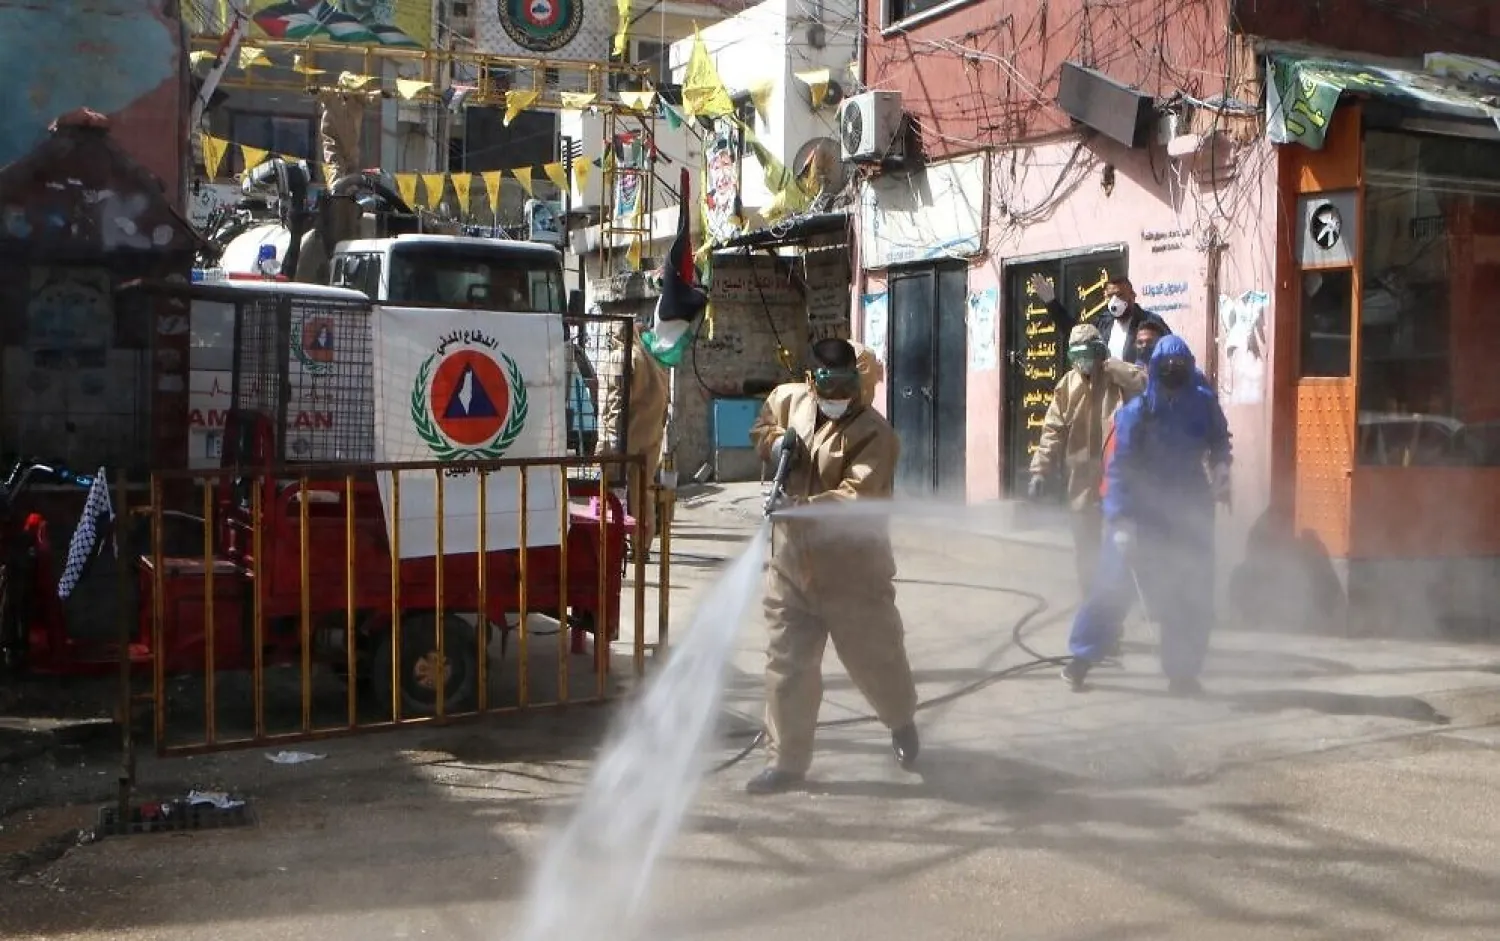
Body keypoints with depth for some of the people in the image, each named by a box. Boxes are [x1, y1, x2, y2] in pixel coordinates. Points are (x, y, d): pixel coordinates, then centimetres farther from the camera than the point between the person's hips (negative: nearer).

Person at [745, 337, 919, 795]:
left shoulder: (873, 431, -17)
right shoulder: (789, 399, 4)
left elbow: (859, 495, -28)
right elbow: (761, 427, 25)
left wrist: (806, 507, -41)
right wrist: (775, 441, 2)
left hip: (852, 568, -4)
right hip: (791, 561, 5)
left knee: (873, 656, 12)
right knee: (786, 662, 6)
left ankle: (902, 721, 43)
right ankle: (786, 760, 17)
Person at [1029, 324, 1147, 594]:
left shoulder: (1118, 379, -4)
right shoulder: (1067, 385, 4)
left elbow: (1145, 384, -26)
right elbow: (1053, 431, 3)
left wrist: (1109, 364, -22)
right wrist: (1040, 472, -4)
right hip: (1081, 482, 4)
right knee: (1085, 549, 11)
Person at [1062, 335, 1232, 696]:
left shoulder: (1203, 404, -5)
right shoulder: (1136, 411, -14)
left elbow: (1219, 438, 16)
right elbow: (1118, 467, -15)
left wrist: (1220, 464, -5)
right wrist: (1120, 520, -23)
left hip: (1190, 516, 3)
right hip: (1142, 514, -3)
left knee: (1193, 597, 5)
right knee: (1113, 586, -4)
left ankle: (1183, 671, 18)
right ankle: (1082, 657, 9)